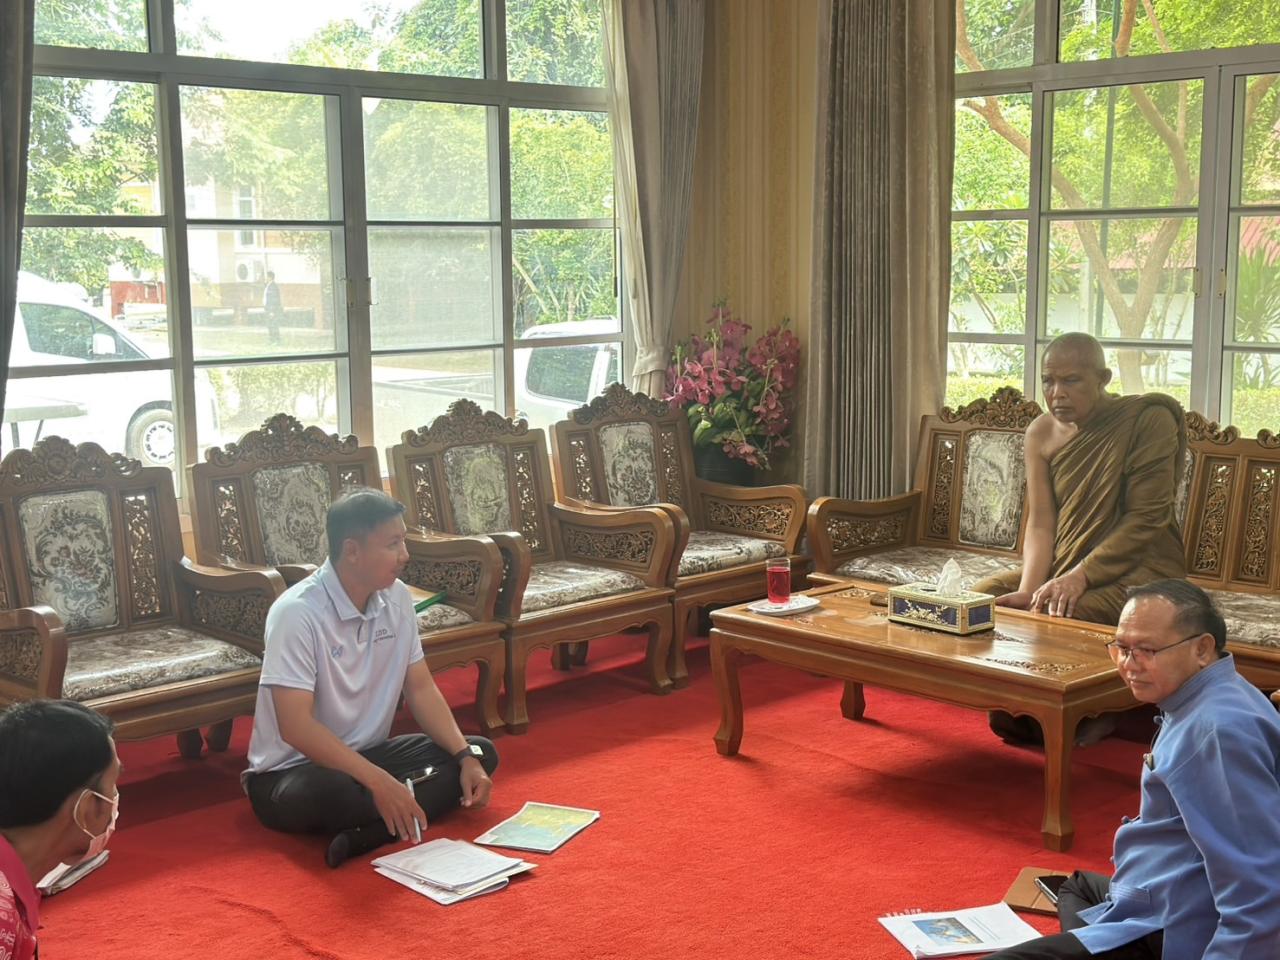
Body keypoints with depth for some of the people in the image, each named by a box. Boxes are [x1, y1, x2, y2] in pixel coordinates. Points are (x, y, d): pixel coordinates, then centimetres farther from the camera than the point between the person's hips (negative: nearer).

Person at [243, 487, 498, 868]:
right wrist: (380, 782, -35)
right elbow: (296, 726, -29)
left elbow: (420, 689, 5)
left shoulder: (397, 598, -2)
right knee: (322, 794, -42)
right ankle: (420, 804, -14)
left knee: (481, 753, -8)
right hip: (293, 771, -7)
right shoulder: (297, 612, -23)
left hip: (368, 755, 8)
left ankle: (366, 834, -24)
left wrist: (467, 756, -11)